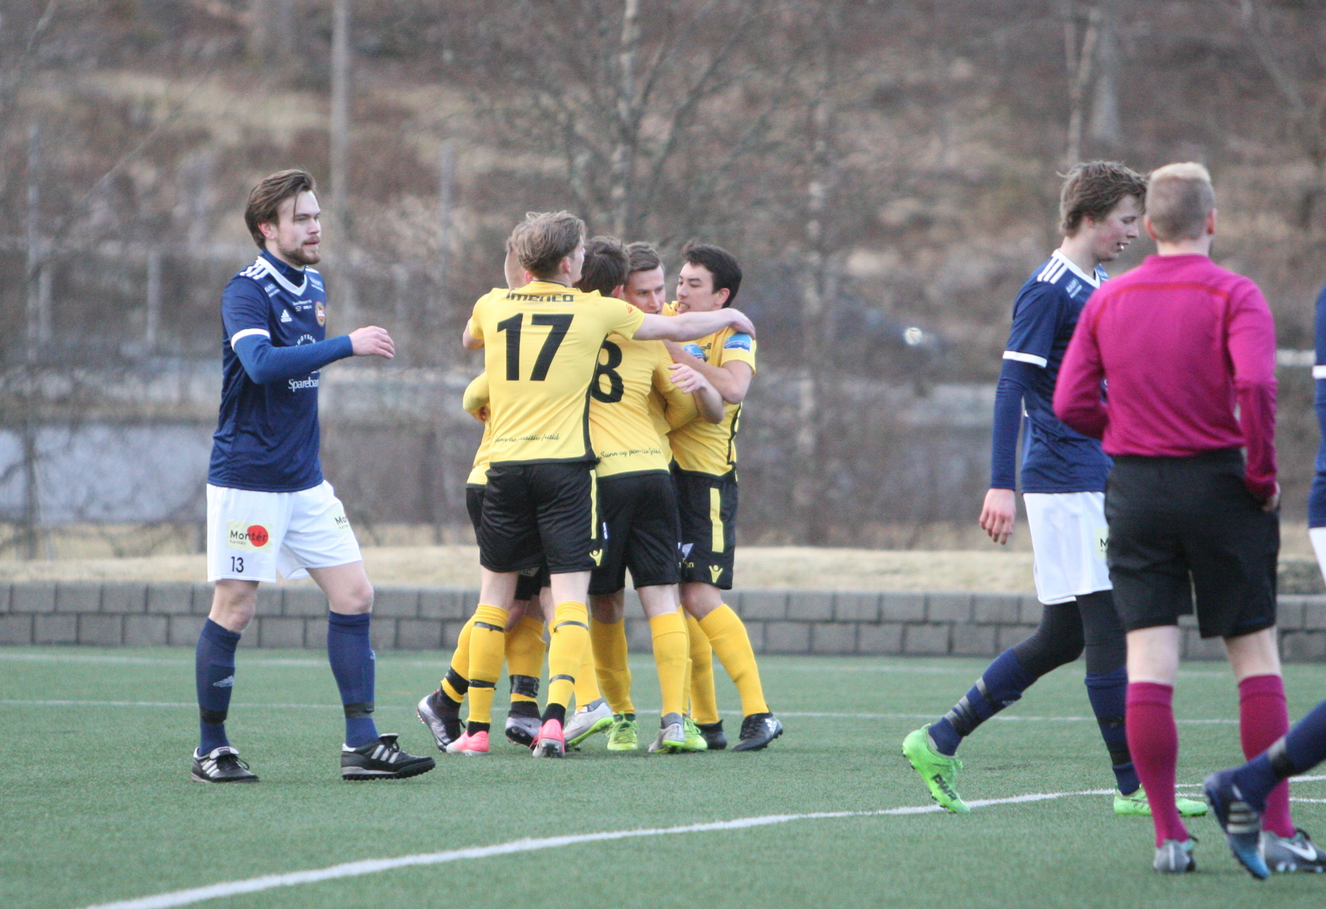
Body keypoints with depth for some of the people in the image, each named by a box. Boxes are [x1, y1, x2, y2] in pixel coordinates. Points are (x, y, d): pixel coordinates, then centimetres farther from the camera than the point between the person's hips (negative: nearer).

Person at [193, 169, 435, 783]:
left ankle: (361, 744, 0)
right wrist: (349, 345, -32)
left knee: (354, 596, 0)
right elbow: (262, 363, -32)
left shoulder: (313, 286, 11)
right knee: (234, 610, -2)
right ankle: (211, 750, 9)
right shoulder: (247, 292, -14)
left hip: (305, 479, 8)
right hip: (246, 481, -8)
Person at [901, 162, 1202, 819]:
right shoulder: (1048, 290, -11)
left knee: (1064, 636, 9)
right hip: (1063, 486, -10)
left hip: (1100, 485, 10)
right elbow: (1011, 387, -16)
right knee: (1109, 627, -8)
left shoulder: (1100, 289, 17)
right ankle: (1134, 786, -4)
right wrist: (1002, 485, -21)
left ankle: (939, 740, 13)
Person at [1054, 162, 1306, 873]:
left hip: (1135, 492, 3)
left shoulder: (1105, 301, 6)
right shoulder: (1234, 295, -7)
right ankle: (1276, 827, 1)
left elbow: (1071, 403, 3)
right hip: (1219, 484, -3)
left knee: (1148, 664, 0)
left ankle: (1168, 835, -4)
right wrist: (1262, 472, -11)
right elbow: (1254, 386, -22)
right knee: (1256, 655, 5)